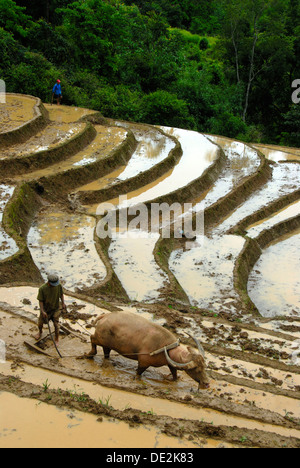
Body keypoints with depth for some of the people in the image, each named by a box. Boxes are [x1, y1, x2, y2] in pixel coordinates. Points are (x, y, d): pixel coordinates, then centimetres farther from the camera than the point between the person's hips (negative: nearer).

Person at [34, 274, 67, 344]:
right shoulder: (42, 289, -23)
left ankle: (57, 340, 21)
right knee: (40, 324, 12)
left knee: (56, 325, -1)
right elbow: (40, 301, -16)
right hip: (46, 310, 0)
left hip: (55, 309, 0)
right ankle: (40, 332, 48)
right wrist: (42, 311, -23)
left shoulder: (59, 286, -16)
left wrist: (63, 303, -9)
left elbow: (61, 294, 3)